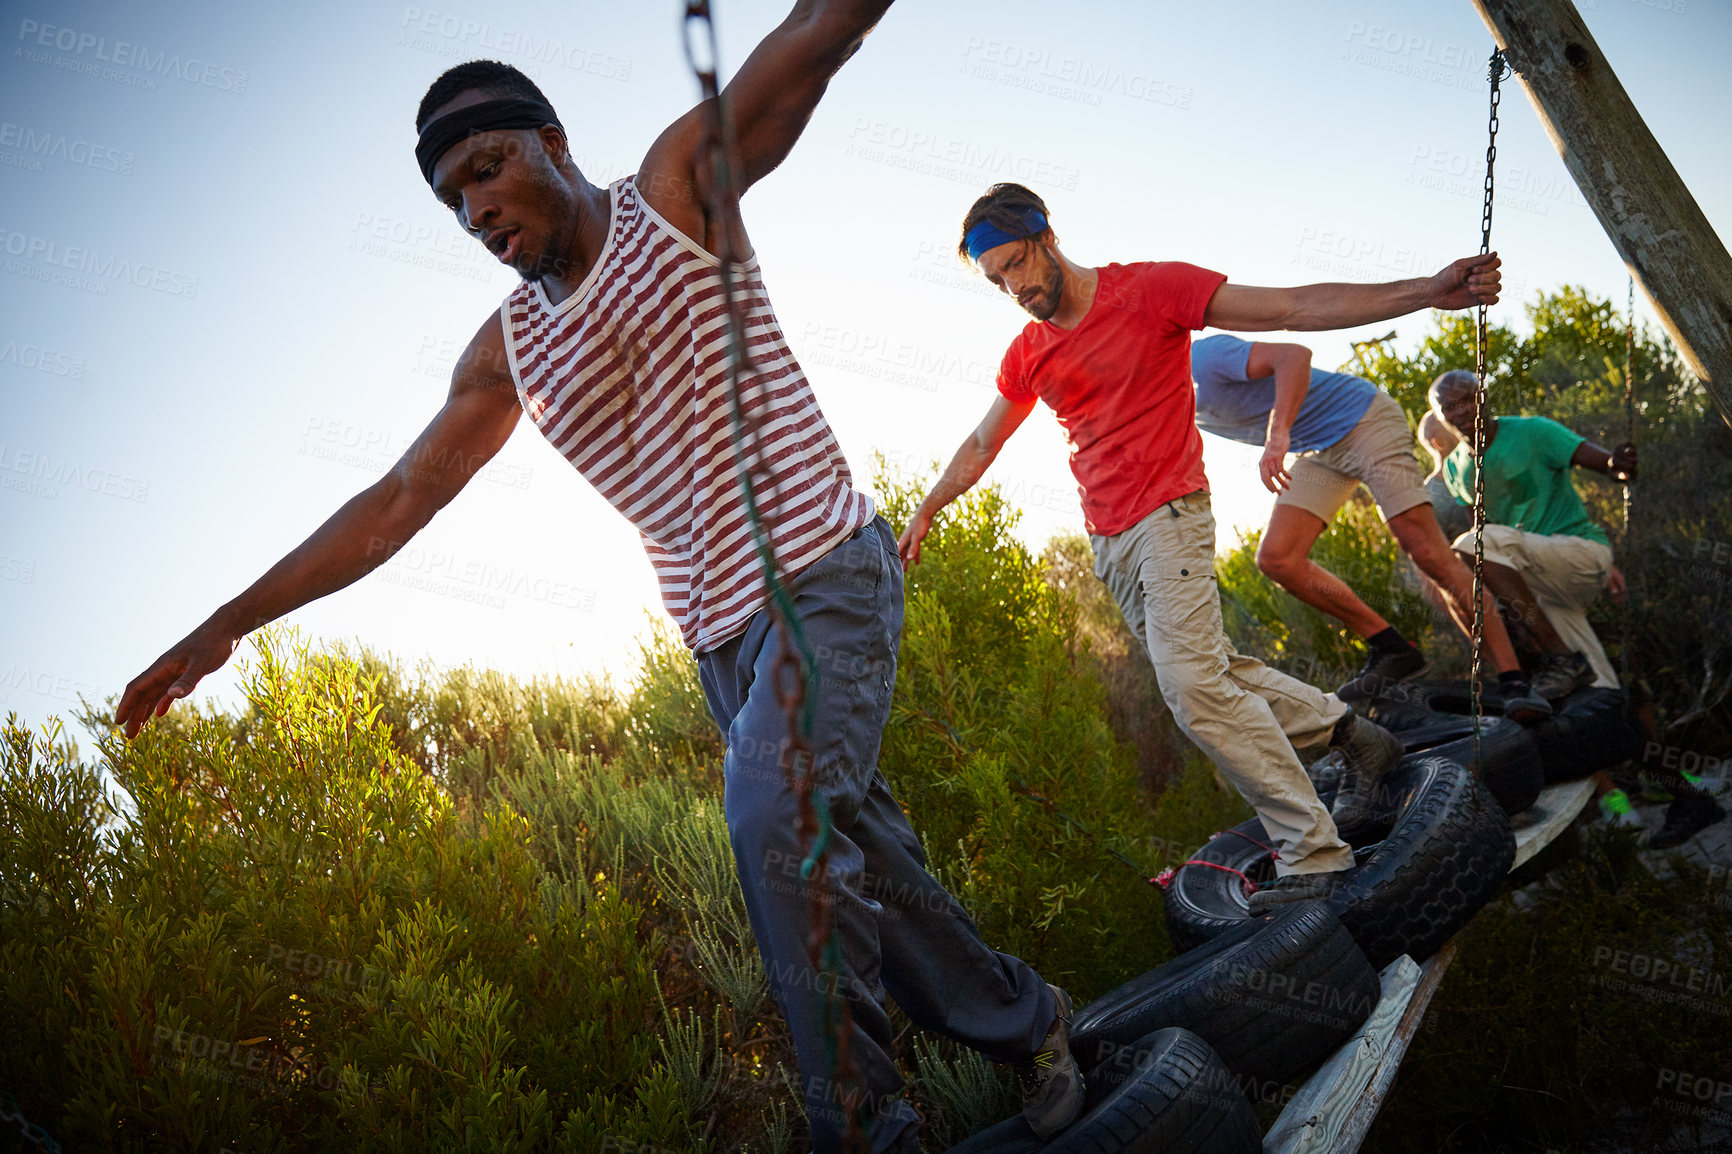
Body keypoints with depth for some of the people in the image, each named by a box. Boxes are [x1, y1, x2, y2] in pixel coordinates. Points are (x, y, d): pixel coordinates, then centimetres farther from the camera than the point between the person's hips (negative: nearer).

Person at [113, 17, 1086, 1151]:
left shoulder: (676, 185, -2)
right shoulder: (507, 349, 10)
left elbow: (818, 35, -13)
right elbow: (397, 501, 12)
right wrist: (228, 623, 9)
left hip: (825, 573, -5)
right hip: (721, 634, 6)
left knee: (776, 823, -22)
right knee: (854, 853, 7)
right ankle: (1025, 1023, 25)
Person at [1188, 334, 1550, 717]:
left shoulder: (1203, 358, -23)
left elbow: (1295, 354, -34)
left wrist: (1278, 434, -47)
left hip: (1366, 422, -9)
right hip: (1318, 452, 9)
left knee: (1429, 555, -16)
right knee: (1276, 559, -9)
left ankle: (1514, 681, -13)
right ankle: (1392, 649, 0)